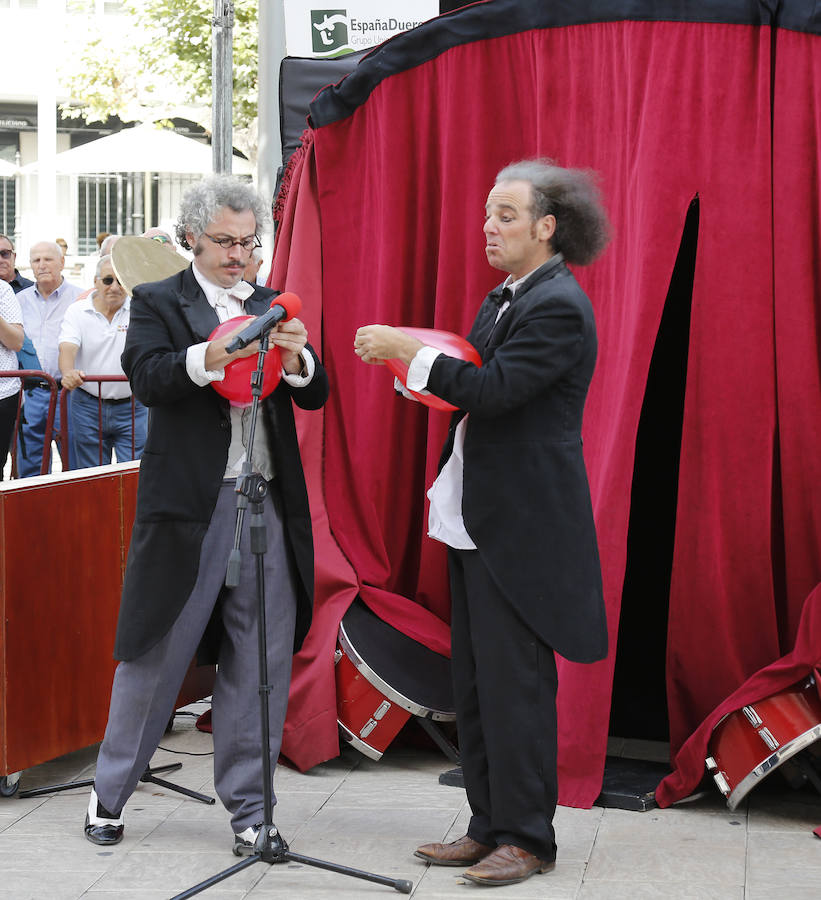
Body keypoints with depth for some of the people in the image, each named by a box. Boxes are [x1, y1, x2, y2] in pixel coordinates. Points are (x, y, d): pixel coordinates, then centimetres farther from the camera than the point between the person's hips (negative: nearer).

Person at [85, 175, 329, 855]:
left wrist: (297, 359, -14)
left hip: (269, 500, 4)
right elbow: (147, 379, -13)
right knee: (157, 652, 4)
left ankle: (249, 805, 17)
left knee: (262, 660, 5)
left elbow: (314, 397, 8)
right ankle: (110, 795, 21)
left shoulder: (272, 307, 16)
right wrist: (210, 355, -30)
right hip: (189, 502, -4)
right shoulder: (158, 302, 4)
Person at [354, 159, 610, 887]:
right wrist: (413, 355, 2)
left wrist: (407, 351, -19)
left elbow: (492, 389, -24)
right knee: (475, 682, 14)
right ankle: (489, 826, 24)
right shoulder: (505, 299, 15)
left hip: (524, 526, -10)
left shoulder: (559, 307, -16)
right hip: (477, 518, 10)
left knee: (514, 683, -3)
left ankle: (527, 838, 9)